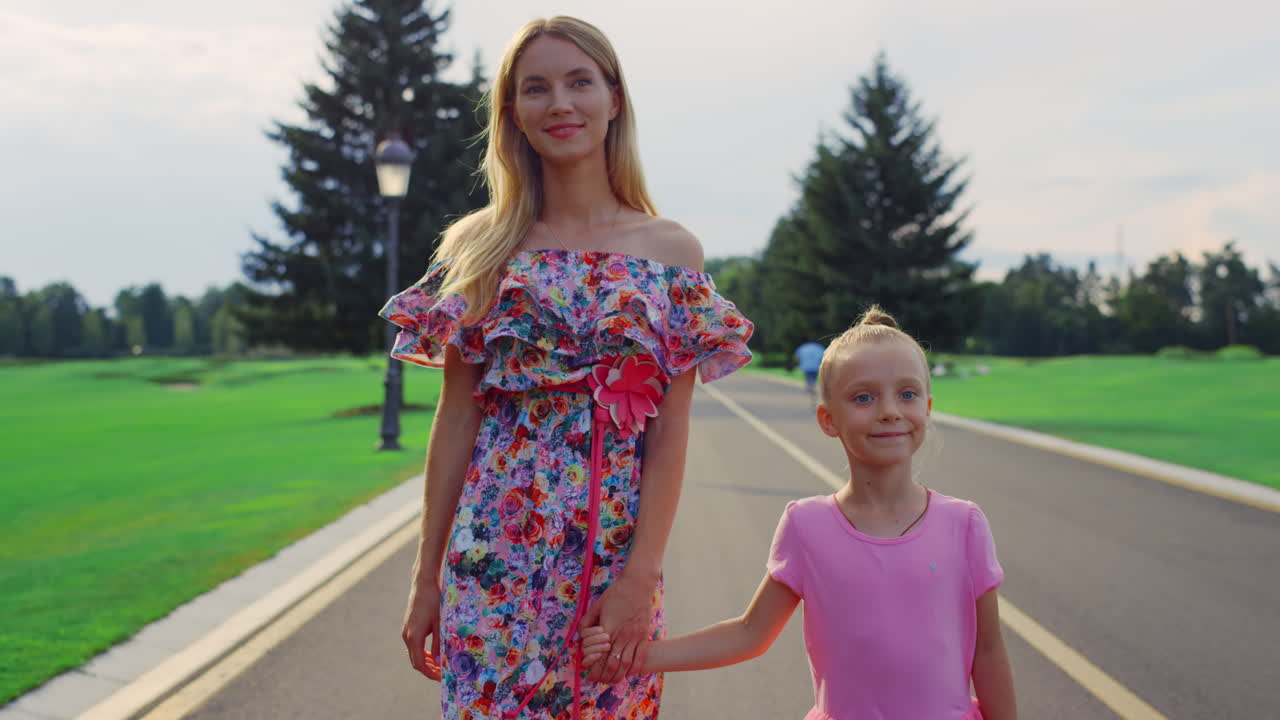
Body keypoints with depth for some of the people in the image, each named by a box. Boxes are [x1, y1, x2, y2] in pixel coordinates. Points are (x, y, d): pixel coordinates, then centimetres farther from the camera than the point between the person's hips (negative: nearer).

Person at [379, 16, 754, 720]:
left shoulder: (672, 250, 1)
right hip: (493, 556, 0)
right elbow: (456, 417, 3)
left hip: (617, 557, 0)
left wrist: (640, 579, -10)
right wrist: (427, 577, 3)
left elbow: (670, 432, -3)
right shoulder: (479, 245, 3)